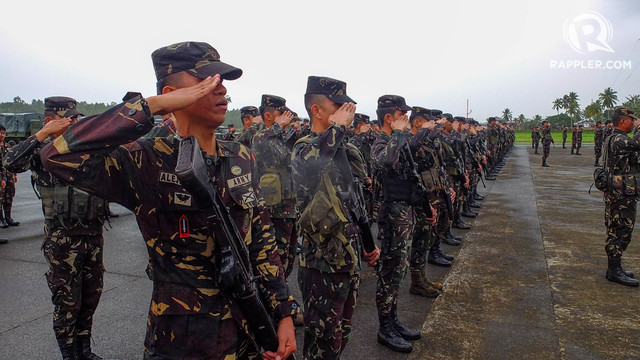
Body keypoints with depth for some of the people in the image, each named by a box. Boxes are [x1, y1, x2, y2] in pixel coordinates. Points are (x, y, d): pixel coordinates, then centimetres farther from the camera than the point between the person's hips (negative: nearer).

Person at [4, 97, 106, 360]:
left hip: (93, 234, 6)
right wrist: (43, 133, -26)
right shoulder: (42, 150, -5)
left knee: (91, 296, 15)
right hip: (63, 239, -5)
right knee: (67, 302, 5)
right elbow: (10, 163, -25)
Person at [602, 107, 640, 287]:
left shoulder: (612, 139, 15)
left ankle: (614, 268, 24)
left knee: (615, 232, 15)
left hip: (614, 193, 11)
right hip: (622, 195, -11)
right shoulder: (619, 140, -17)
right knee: (622, 232, -5)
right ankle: (614, 270, 1)